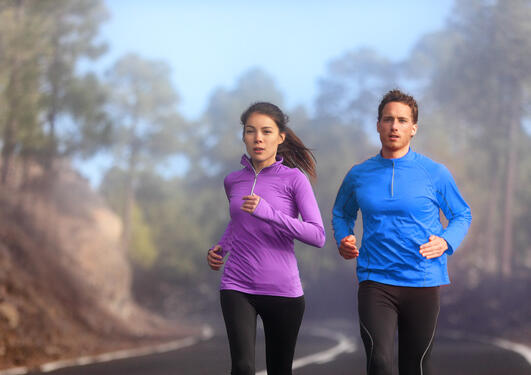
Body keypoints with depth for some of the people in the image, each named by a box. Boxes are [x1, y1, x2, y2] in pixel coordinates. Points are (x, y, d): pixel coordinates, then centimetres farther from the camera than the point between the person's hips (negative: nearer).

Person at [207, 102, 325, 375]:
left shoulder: (294, 179, -3)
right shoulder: (233, 181, 9)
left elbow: (318, 236, -12)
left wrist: (267, 212, -22)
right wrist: (220, 249, 9)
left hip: (283, 290, -2)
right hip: (237, 288, 2)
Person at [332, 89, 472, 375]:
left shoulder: (435, 174, 2)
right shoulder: (358, 176, 7)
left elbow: (462, 215, 12)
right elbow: (342, 213, 24)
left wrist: (446, 242, -8)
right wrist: (343, 240, 3)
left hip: (423, 282, 0)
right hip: (375, 281, 0)